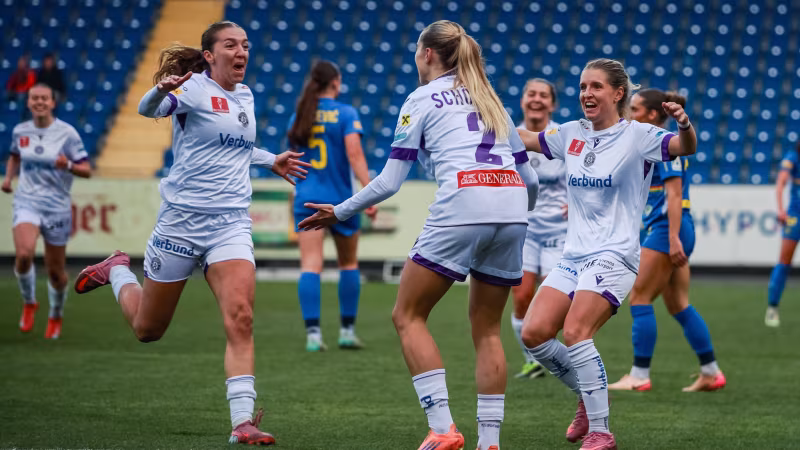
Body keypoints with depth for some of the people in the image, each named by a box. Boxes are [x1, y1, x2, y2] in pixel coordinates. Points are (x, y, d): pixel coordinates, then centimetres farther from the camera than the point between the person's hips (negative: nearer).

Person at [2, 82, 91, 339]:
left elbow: (86, 171, -6)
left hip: (57, 206, -1)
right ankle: (29, 303, 2)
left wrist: (68, 166, -26)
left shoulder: (67, 133, -6)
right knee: (24, 254, -25)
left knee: (55, 270, 6)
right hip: (26, 202, 1)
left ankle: (56, 316, 34)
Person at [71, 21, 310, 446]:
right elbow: (148, 109, -30)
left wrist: (270, 161, 30)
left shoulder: (244, 95, 12)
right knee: (147, 330, 11)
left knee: (240, 318, -18)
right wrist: (161, 91, -50)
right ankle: (117, 270, 42)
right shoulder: (193, 88, -9)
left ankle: (242, 422, -20)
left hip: (231, 223, 4)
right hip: (181, 218, -4)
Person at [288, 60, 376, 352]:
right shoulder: (346, 114, -6)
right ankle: (347, 331, 19)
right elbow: (354, 153, -17)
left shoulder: (300, 115, 7)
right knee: (349, 263, 16)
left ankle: (312, 333, -19)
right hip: (340, 199, -2)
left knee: (310, 266, -6)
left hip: (306, 199, 2)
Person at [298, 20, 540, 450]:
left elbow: (389, 181, 5)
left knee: (408, 316, 4)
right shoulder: (489, 99, 26)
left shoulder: (422, 99, 10)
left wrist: (338, 212, 17)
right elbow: (530, 177, 24)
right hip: (510, 207, 6)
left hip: (461, 204, -6)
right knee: (486, 328, 14)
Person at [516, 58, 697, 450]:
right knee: (533, 333, -7)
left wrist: (685, 125, -43)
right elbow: (526, 139, 28)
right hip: (572, 257, 7)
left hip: (613, 256, -6)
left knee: (575, 333, -23)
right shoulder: (572, 134, 11)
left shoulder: (637, 136, -6)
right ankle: (590, 396, 17)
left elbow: (685, 148, -22)